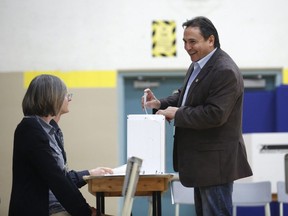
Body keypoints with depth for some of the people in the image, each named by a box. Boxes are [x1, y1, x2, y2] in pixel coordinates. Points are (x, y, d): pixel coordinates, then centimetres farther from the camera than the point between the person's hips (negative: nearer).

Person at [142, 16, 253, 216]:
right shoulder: (198, 65, 12)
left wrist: (177, 114, -19)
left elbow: (215, 114, -27)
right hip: (201, 161, 10)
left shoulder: (225, 72, -20)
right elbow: (185, 96, 22)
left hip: (215, 161, -10)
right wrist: (160, 104, 3)